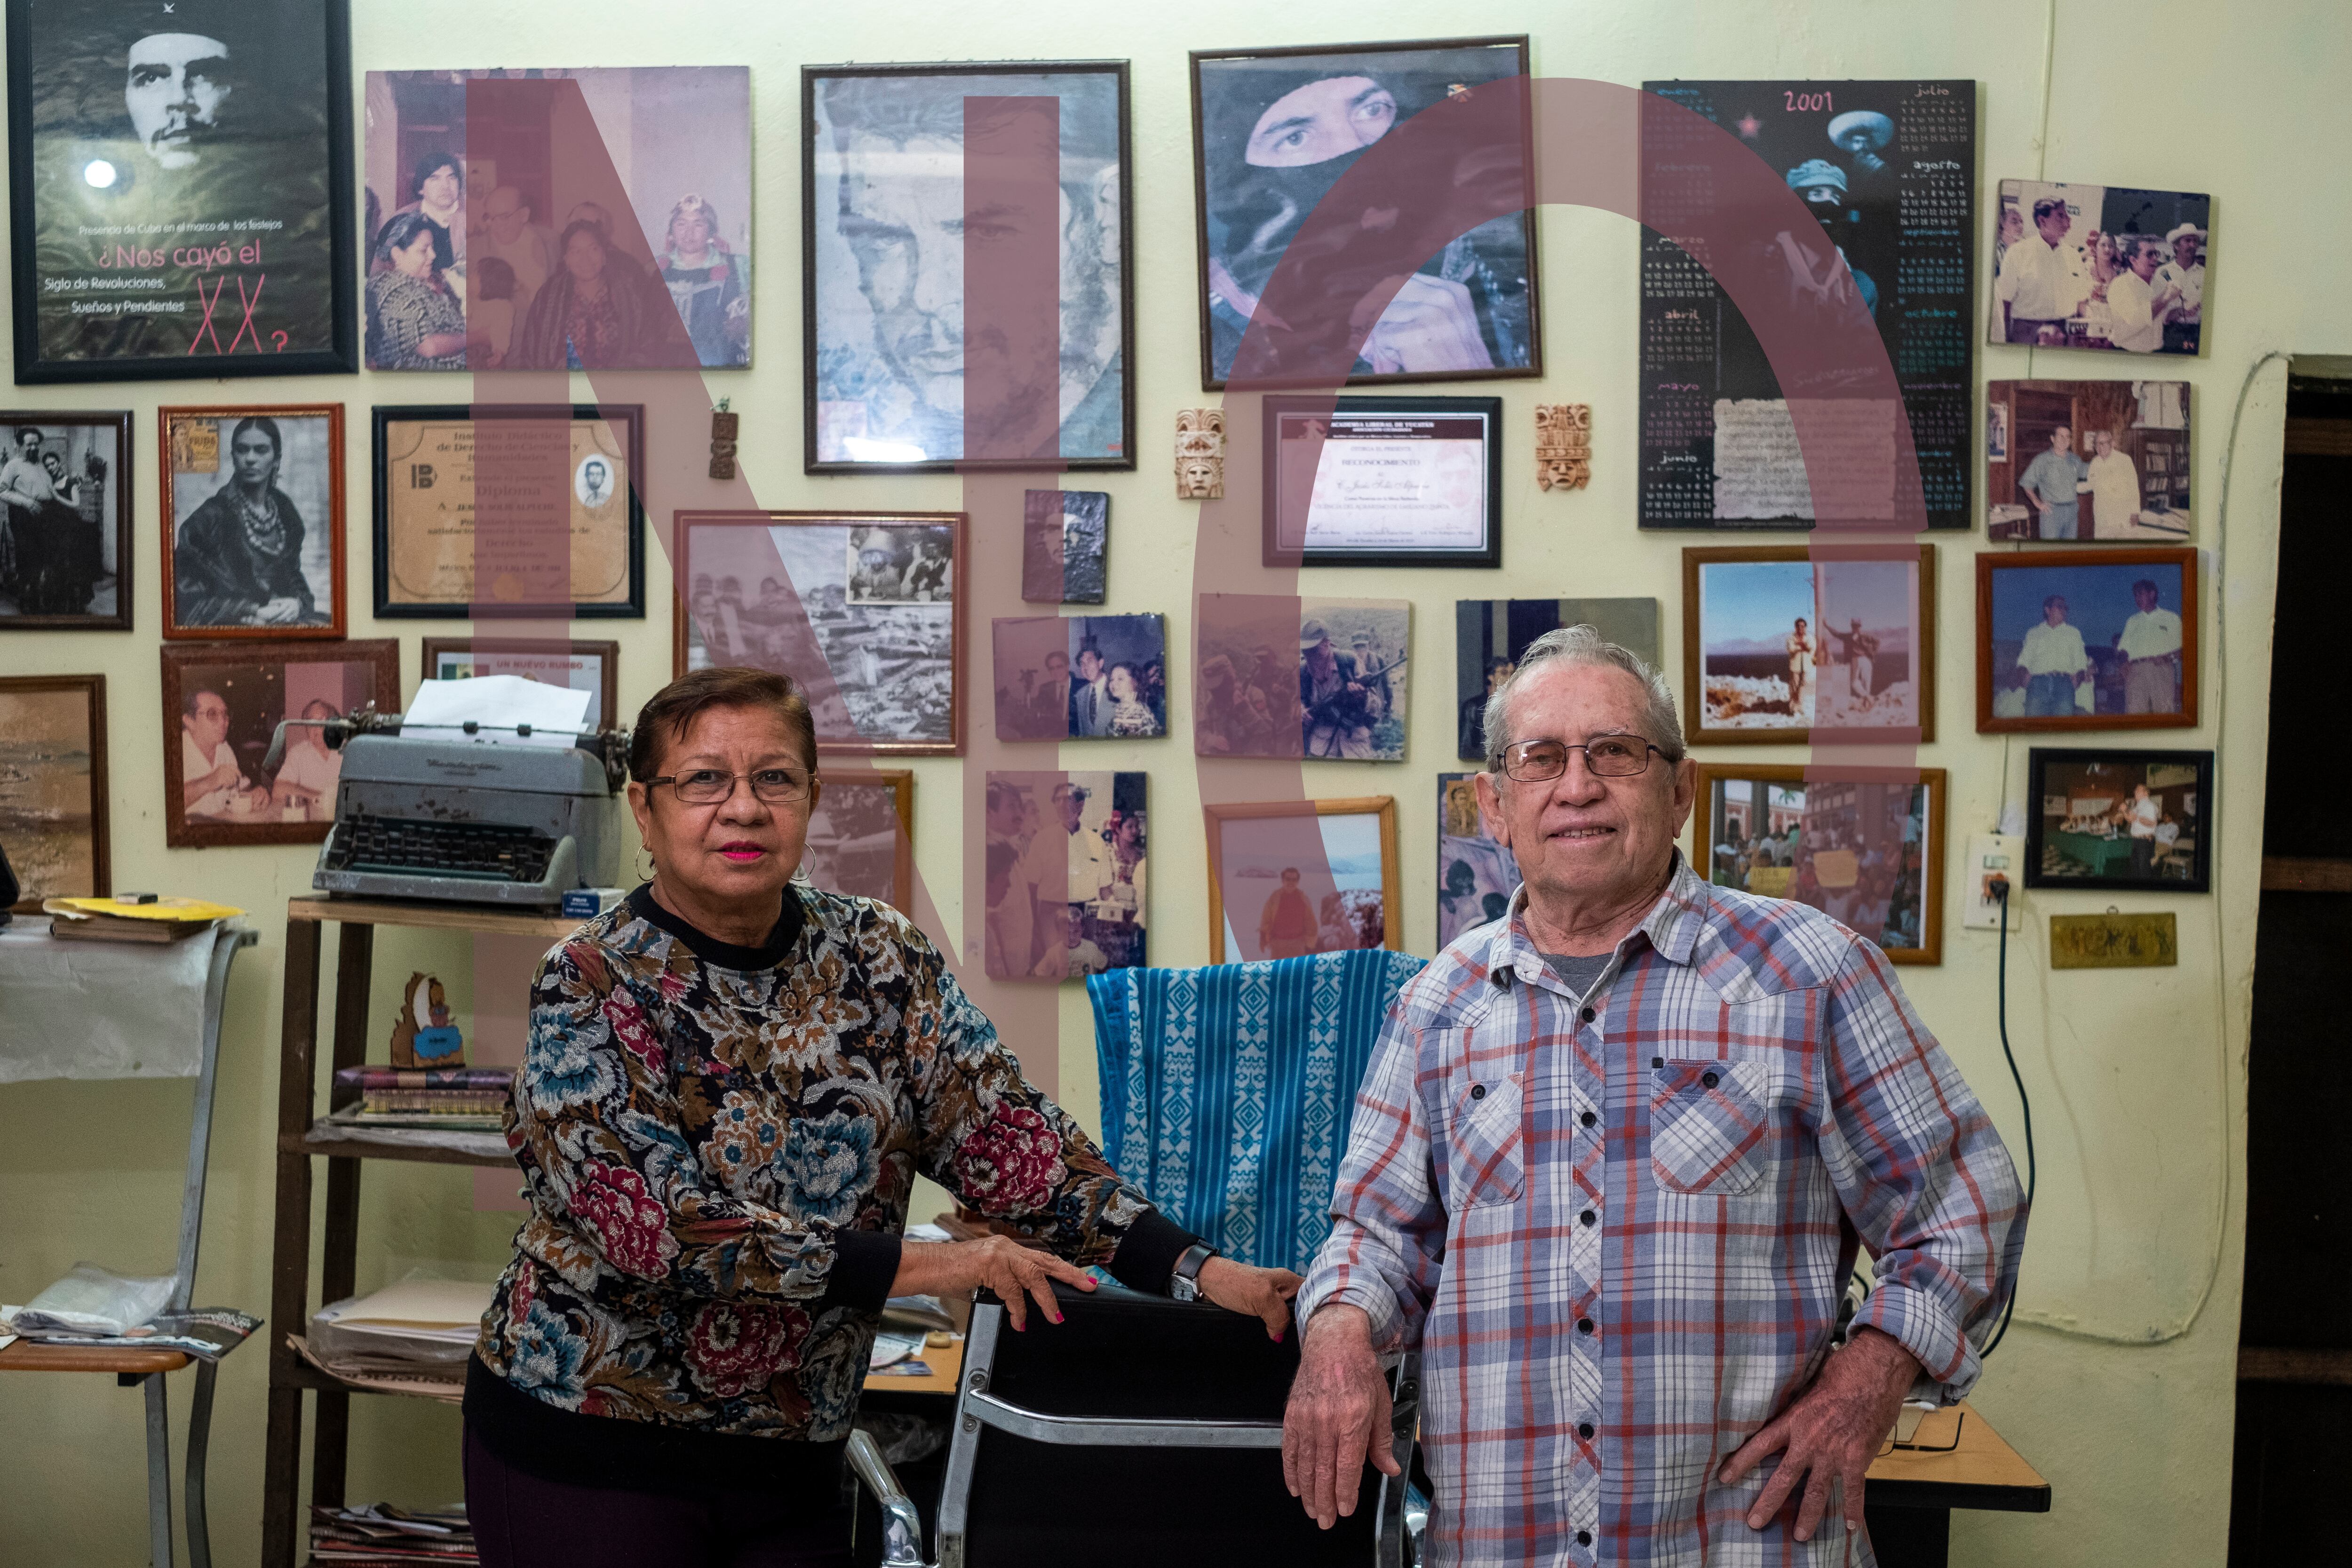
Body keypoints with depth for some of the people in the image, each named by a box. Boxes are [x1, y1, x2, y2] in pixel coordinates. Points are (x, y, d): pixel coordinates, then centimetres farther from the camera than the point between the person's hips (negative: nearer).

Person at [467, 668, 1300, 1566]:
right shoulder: (588, 986, -12)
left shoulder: (881, 959, -1)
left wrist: (1192, 1268, -20)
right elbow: (658, 1222, -22)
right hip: (589, 1452, -3)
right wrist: (922, 1265, -24)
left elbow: (1007, 1136, -7)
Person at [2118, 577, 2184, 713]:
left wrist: (2167, 657, -10)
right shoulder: (2132, 621, 28)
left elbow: (2181, 649, 10)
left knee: (2165, 708, -13)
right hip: (2136, 670, 2)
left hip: (2162, 669, -2)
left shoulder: (2171, 618, 17)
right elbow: (2125, 648, 22)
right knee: (2134, 710, -11)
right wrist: (2126, 664, 1)